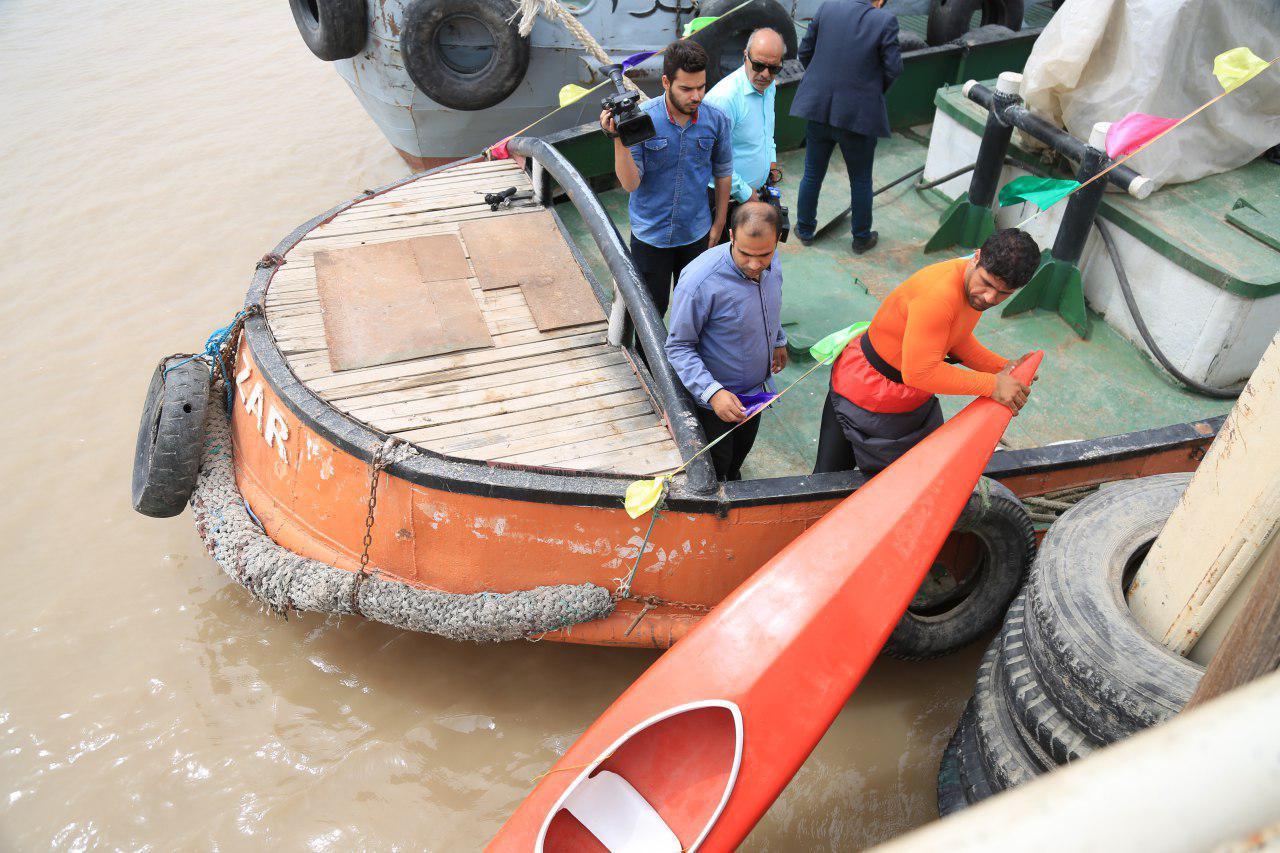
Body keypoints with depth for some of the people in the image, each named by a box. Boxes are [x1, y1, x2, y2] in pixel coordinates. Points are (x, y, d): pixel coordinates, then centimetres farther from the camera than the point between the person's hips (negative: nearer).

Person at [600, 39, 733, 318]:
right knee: (652, 307, 13)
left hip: (696, 233, 3)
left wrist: (719, 223, 11)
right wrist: (619, 139, -33)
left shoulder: (716, 120, -10)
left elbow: (722, 172, 6)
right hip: (650, 234, -2)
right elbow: (630, 183, -20)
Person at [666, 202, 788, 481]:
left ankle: (733, 480, 62)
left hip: (756, 387, 6)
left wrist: (778, 340, 23)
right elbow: (678, 347, -27)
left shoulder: (770, 260, -15)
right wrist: (712, 392, -37)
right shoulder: (699, 282, -37)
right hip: (715, 399, -6)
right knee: (714, 468, 18)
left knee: (742, 448, 32)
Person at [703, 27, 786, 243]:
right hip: (727, 199, -8)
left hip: (756, 192, 8)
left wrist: (771, 160, 14)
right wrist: (744, 194, -17)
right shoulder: (725, 98, -26)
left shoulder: (769, 86, 3)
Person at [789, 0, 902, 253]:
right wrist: (876, 90, 11)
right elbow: (894, 68, -8)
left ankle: (805, 230, 32)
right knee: (861, 180, 14)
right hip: (859, 114, -3)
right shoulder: (885, 21, -10)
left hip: (819, 108, 3)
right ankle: (861, 238, 27)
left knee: (812, 174, 18)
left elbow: (805, 52, 4)